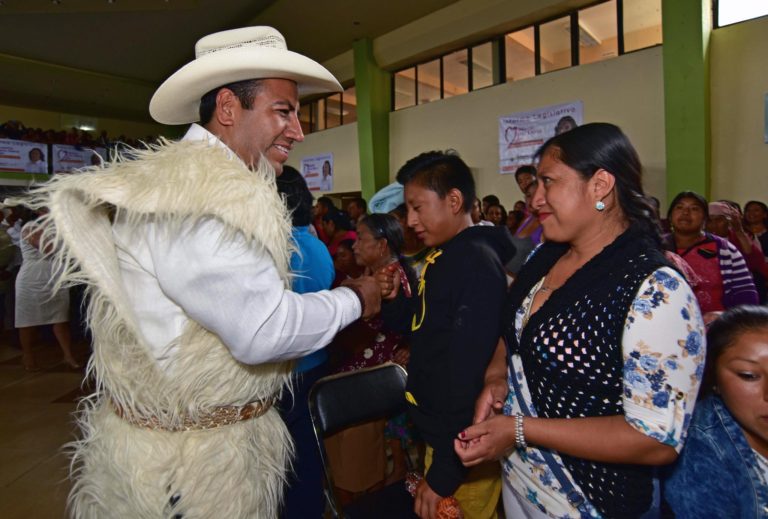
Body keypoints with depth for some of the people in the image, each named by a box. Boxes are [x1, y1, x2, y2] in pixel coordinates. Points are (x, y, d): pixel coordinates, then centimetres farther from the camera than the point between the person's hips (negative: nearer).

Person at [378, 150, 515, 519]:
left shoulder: (476, 264, -23)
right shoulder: (443, 257, 6)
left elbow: (468, 377, -27)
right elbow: (425, 328, 14)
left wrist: (444, 473, -23)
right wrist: (395, 299, -4)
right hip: (440, 432, 9)